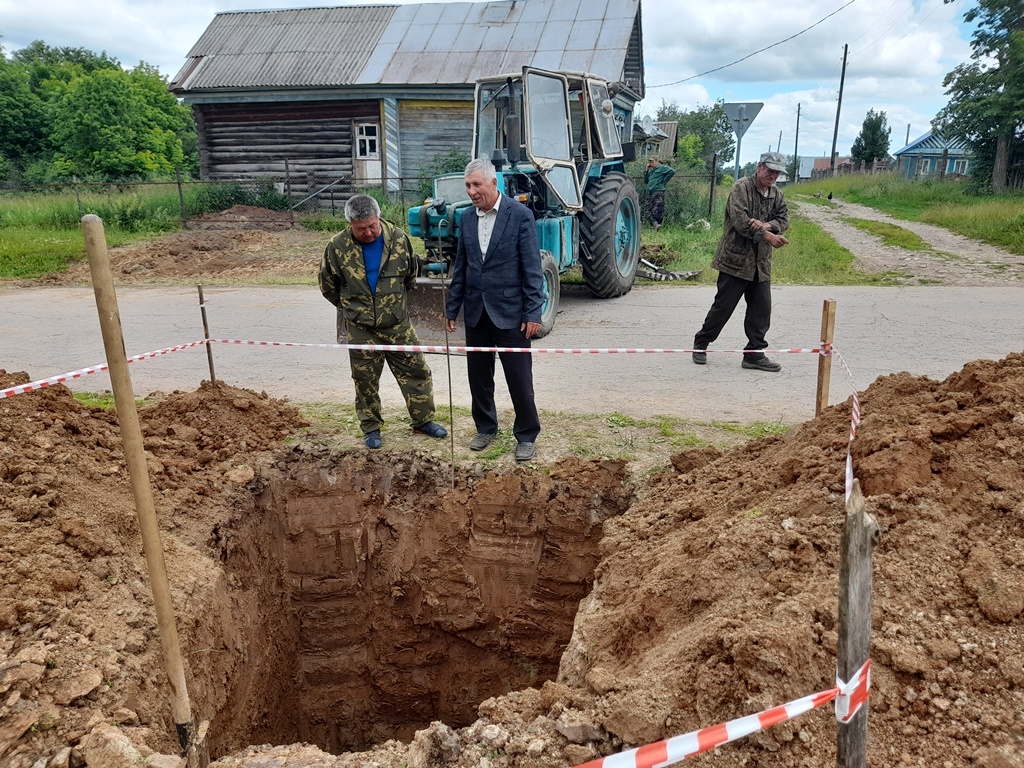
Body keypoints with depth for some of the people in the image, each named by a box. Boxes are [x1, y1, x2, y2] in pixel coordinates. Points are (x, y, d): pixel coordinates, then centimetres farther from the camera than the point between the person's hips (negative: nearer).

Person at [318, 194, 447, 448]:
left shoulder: (398, 239, -7)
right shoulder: (337, 246, -10)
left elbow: (411, 275, 11)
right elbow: (328, 286, 5)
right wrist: (351, 307, 12)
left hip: (398, 324, 1)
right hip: (361, 328, -1)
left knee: (416, 372, 6)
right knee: (365, 380, 8)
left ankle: (423, 420, 22)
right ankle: (371, 428, 24)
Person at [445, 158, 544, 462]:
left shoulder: (520, 215, -9)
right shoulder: (467, 218, 8)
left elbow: (532, 268, -10)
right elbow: (460, 266, 13)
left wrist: (533, 312, -14)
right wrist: (452, 308, 11)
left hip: (509, 312, -5)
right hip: (476, 312, 5)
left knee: (519, 378, 1)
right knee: (478, 376, 14)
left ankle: (527, 436, 16)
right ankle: (485, 428, 32)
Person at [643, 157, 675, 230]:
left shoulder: (662, 168, 2)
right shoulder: (651, 171, 23)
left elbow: (672, 171, -10)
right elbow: (645, 181, 21)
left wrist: (664, 181, -8)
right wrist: (647, 170, 13)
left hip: (658, 191, -8)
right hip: (650, 192, 8)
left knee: (657, 210, -11)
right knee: (650, 210, -3)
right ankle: (655, 223, -4)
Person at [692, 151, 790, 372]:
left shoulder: (777, 194, 14)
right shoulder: (741, 188, -8)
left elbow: (784, 219, 7)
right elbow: (740, 220, -19)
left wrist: (767, 225, -14)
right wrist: (767, 236, -21)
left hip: (761, 263, 7)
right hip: (736, 259, -7)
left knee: (761, 309, 5)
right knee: (723, 306, -1)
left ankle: (754, 353, 13)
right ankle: (701, 344, 17)